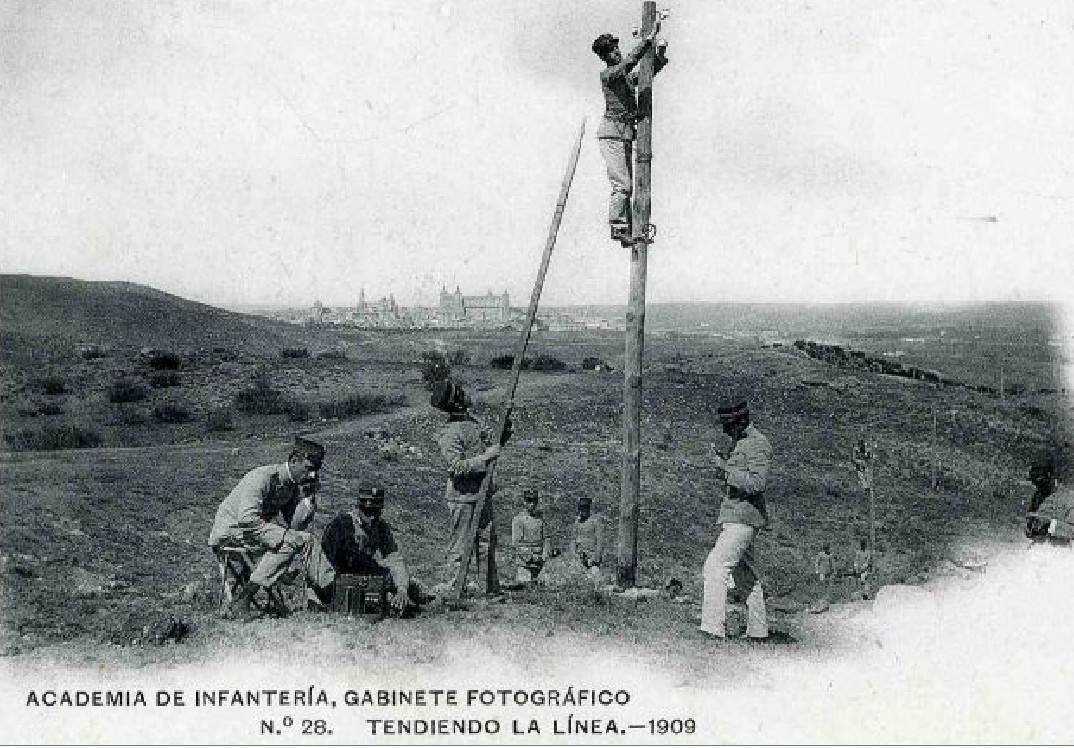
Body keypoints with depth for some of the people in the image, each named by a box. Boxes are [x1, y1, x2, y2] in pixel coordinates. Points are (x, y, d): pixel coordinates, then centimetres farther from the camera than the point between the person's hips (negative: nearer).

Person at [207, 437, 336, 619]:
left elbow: (295, 525, 1)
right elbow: (247, 519, -29)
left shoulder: (292, 485, 6)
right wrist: (283, 535, -30)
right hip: (229, 531, -8)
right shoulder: (263, 477, -19)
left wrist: (309, 494, -6)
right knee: (289, 541, -25)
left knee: (306, 540, -3)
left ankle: (332, 594, -6)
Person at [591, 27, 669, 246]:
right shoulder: (607, 74, -7)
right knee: (621, 184, -13)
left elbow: (651, 70, 24)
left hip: (626, 134, 9)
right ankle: (617, 227, -9)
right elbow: (630, 61, -22)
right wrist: (649, 39, -20)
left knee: (627, 185, 7)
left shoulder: (628, 77, 16)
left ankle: (626, 228, 9)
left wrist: (661, 53, 7)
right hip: (612, 132, -8)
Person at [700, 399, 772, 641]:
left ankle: (714, 628, -21)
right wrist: (724, 475, 9)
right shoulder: (739, 442, 17)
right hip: (734, 517, 11)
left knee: (716, 567, -17)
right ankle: (757, 630, 23)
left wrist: (727, 469, -22)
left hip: (743, 517, -11)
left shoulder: (757, 445, -13)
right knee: (746, 574, 15)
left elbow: (758, 483, -22)